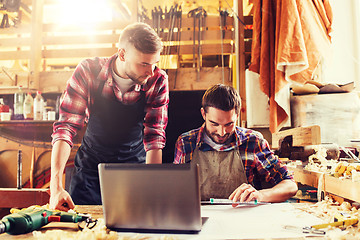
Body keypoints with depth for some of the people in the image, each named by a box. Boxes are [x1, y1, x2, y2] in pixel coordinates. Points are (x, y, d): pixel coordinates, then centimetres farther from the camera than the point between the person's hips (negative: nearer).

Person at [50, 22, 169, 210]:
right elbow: (66, 127, -21)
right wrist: (56, 187, -31)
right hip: (91, 166, 0)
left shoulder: (157, 81, -16)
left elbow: (154, 136, -17)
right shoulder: (88, 72, -18)